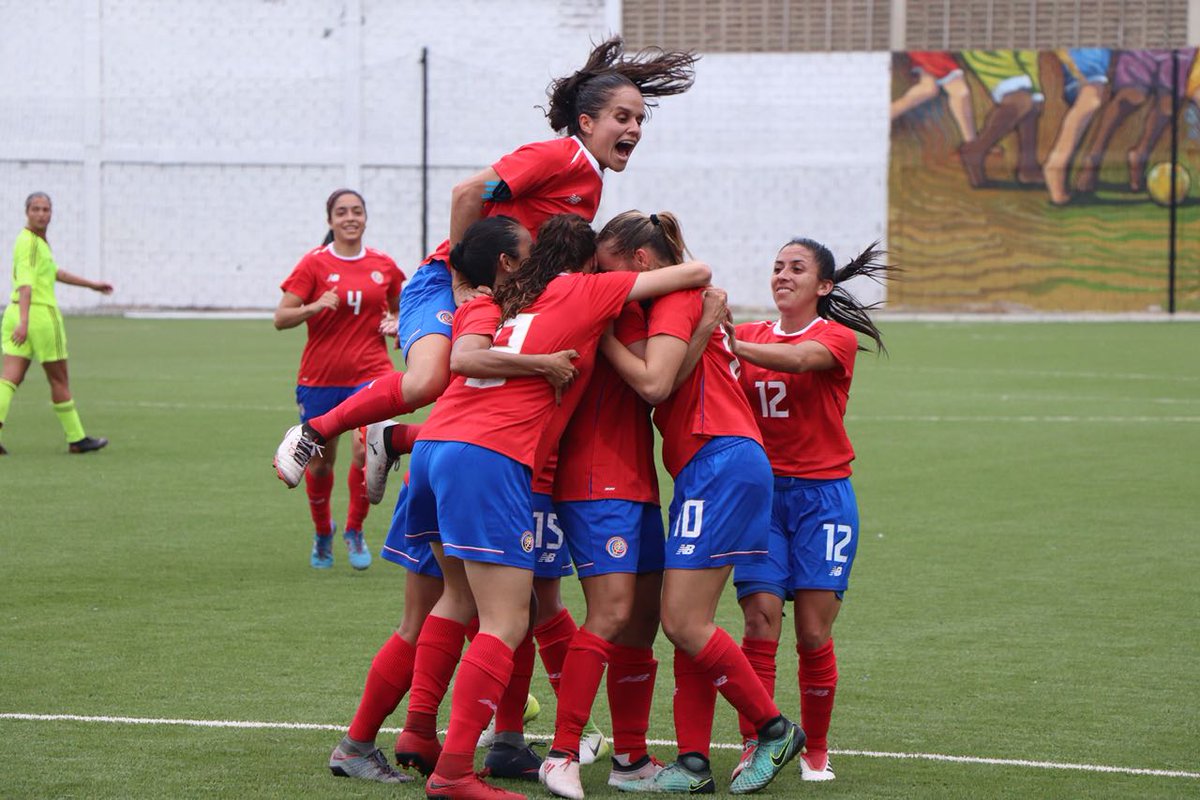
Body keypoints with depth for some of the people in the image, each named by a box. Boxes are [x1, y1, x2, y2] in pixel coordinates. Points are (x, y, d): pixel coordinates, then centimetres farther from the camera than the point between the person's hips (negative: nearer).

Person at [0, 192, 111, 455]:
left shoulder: (38, 240, 16)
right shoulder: (29, 242, -14)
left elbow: (53, 272, 32)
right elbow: (25, 282, -26)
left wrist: (91, 284, 39)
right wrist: (24, 321, -37)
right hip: (40, 314, -8)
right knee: (59, 380, 6)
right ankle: (76, 439, 17)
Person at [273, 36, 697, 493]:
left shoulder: (592, 185, 13)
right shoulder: (560, 156, -13)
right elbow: (467, 194, -19)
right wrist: (462, 283, -16)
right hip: (448, 282, -8)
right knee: (428, 380, -33)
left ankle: (393, 439, 15)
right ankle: (313, 432, -11)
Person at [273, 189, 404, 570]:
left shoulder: (384, 265, 5)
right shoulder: (314, 264, -4)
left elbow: (400, 308, 23)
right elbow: (281, 317, -8)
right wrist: (314, 307, -25)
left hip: (370, 372, 1)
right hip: (320, 377, -1)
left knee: (365, 449, -19)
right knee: (320, 461, 8)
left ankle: (355, 531, 2)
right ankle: (322, 532, 35)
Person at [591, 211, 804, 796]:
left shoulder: (678, 297, -6)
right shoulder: (684, 300, 23)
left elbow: (654, 382, -17)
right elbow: (659, 388, 17)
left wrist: (604, 336, -8)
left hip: (722, 464, -10)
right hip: (703, 473, 10)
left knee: (684, 623, -10)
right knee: (685, 623, 5)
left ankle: (775, 729, 2)